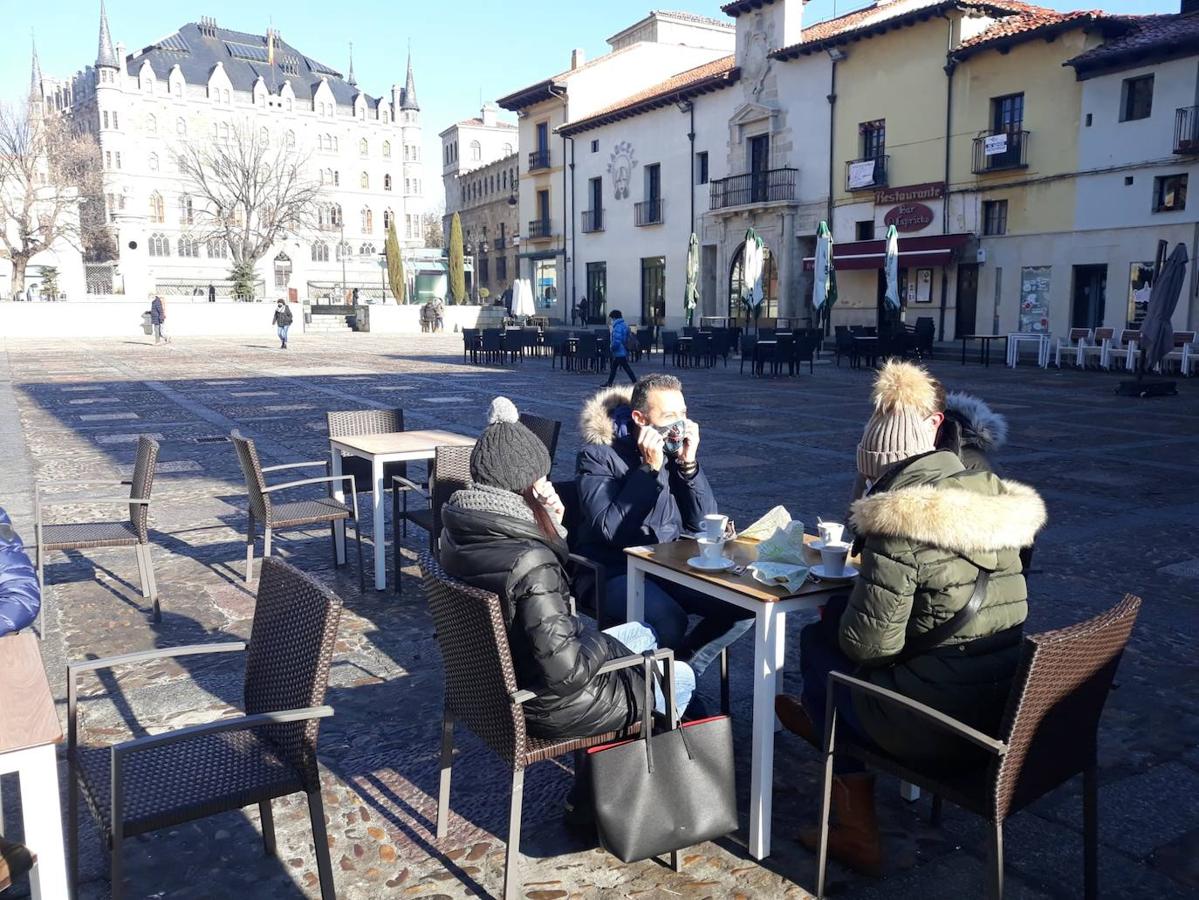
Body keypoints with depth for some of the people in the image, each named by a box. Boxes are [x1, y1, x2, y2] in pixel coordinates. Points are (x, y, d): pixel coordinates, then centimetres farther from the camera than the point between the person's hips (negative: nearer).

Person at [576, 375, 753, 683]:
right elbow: (611, 530, -23)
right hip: (615, 572, -6)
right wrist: (650, 469, -23)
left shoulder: (677, 449, 5)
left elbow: (703, 523, 0)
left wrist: (688, 464, -12)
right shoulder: (597, 456, -11)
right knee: (670, 621, -32)